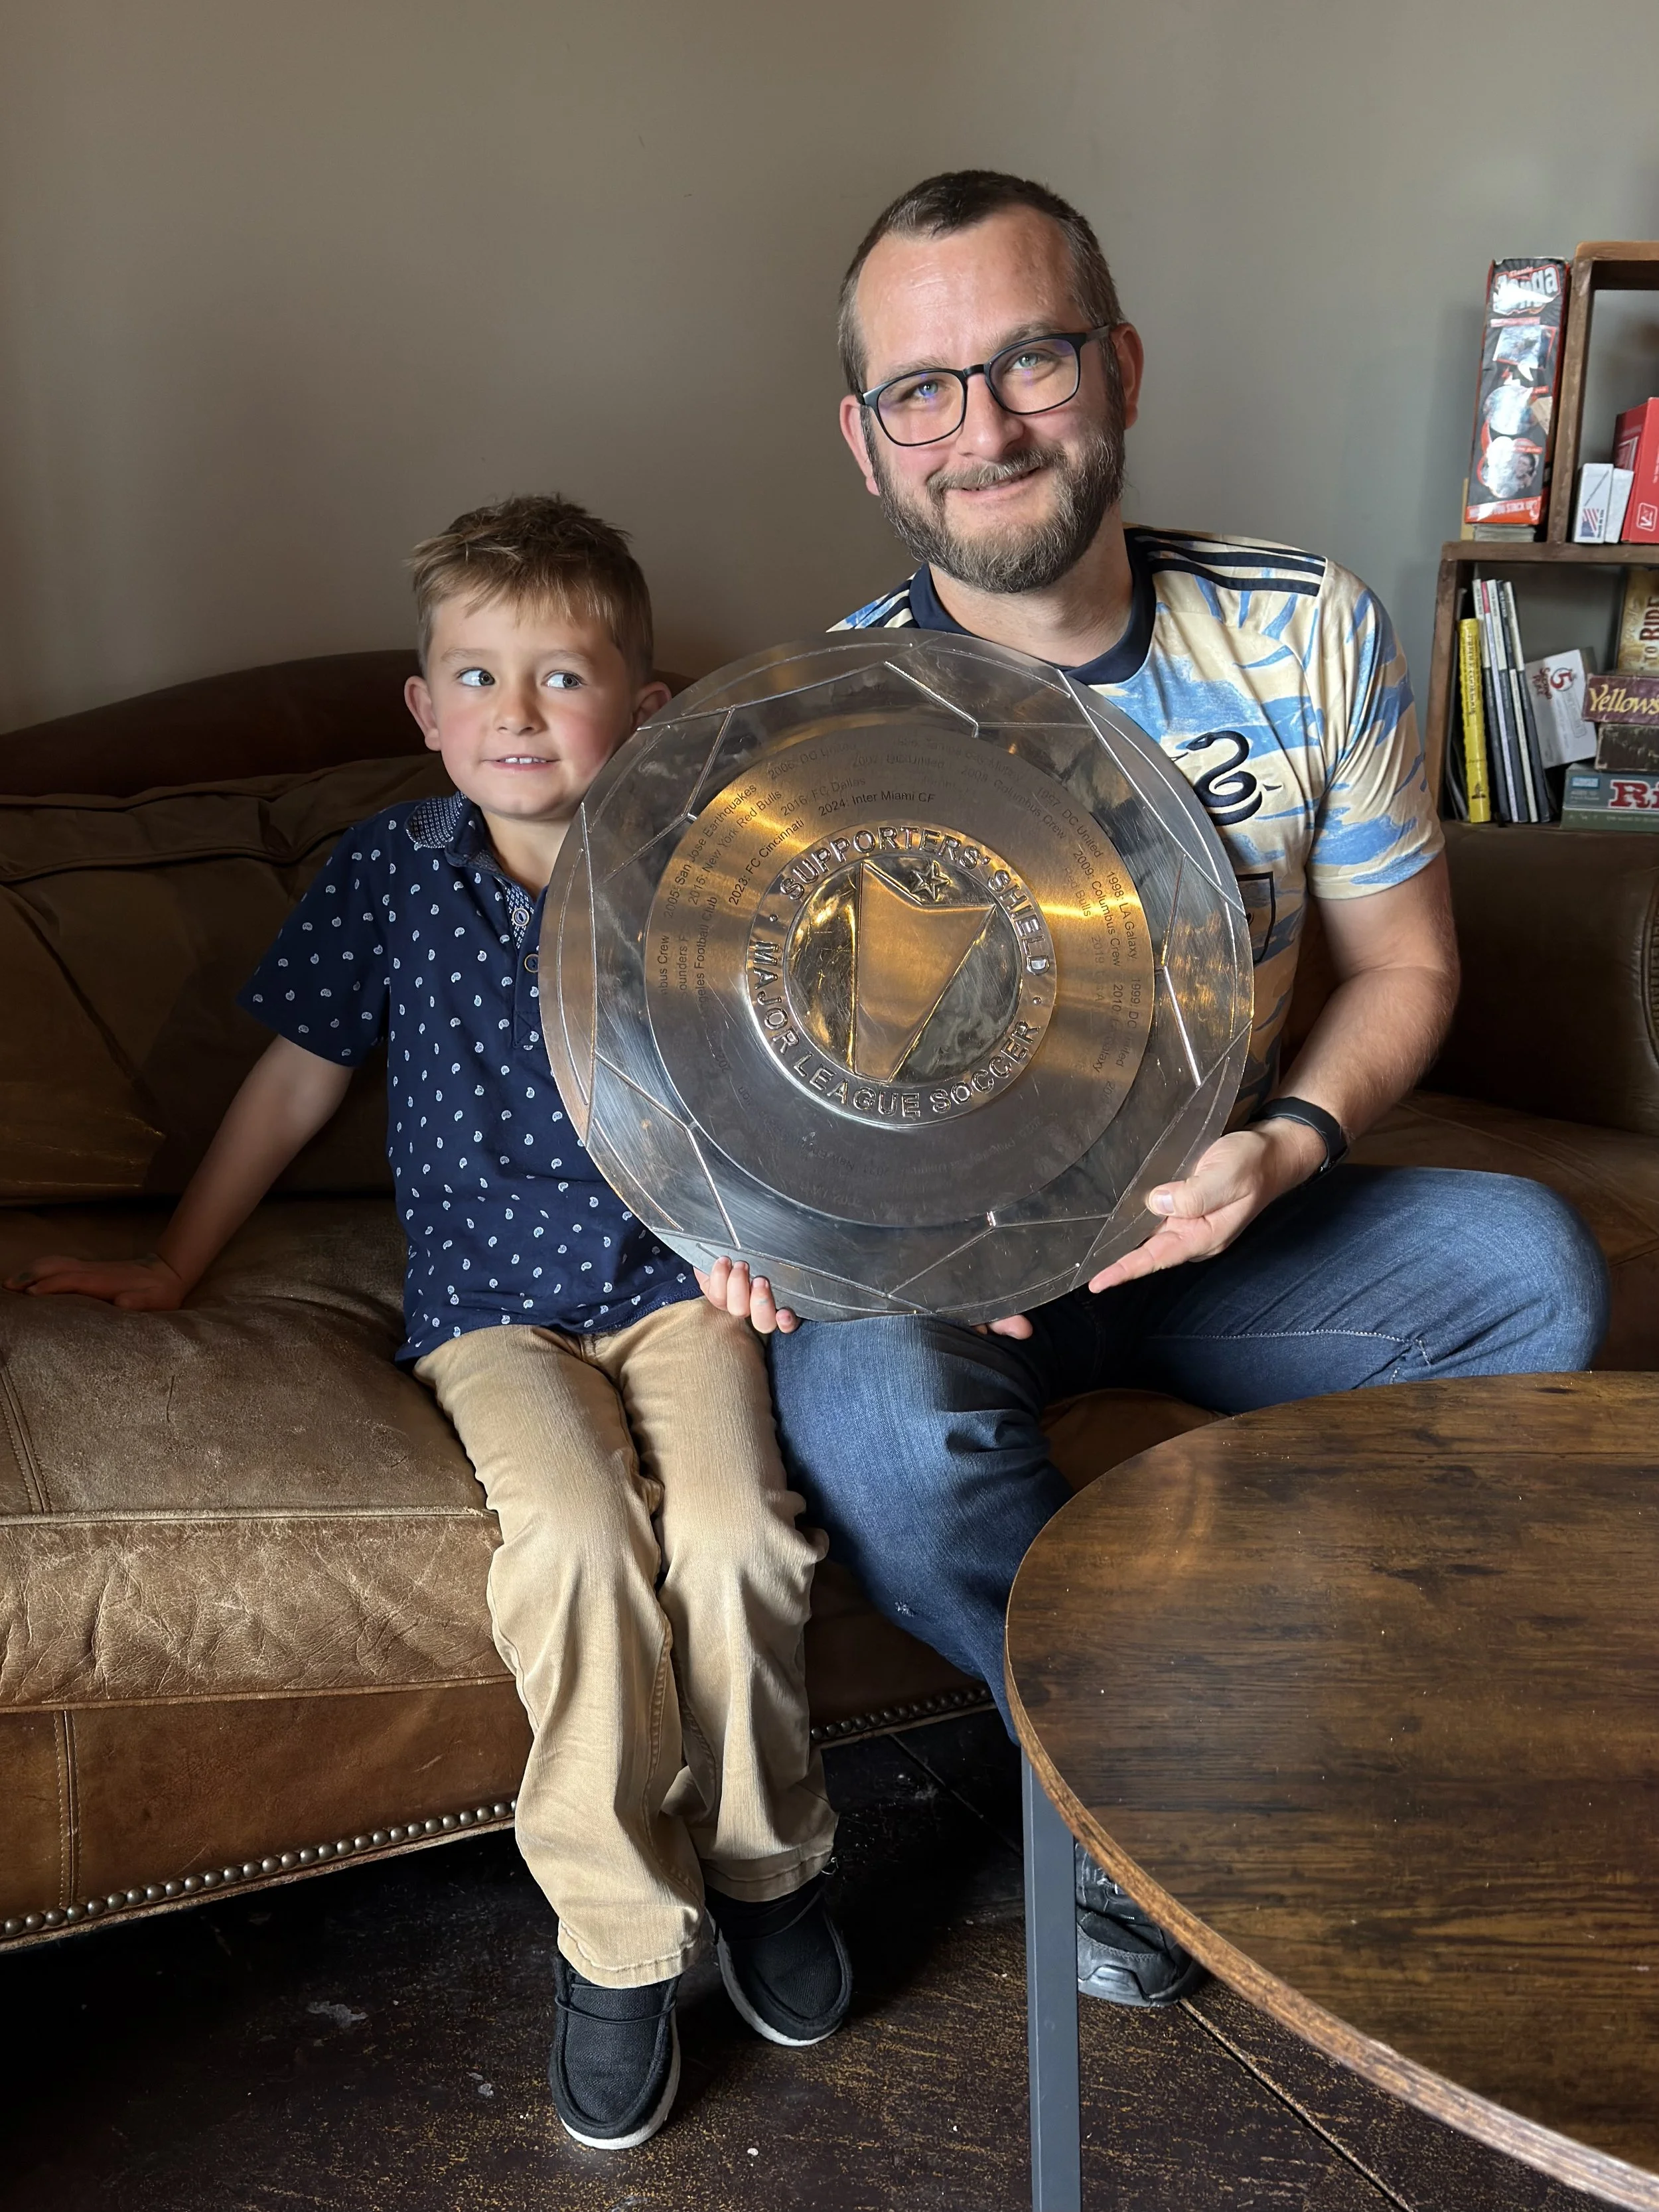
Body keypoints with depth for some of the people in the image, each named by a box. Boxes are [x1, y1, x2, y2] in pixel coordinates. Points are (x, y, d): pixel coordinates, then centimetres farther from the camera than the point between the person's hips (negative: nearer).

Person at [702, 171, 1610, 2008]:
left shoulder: (1306, 638, -6)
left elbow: (1402, 959, 3)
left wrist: (1292, 1140, -17)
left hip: (1212, 1220, 2)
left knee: (1530, 1266, -22)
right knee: (860, 1396, -34)